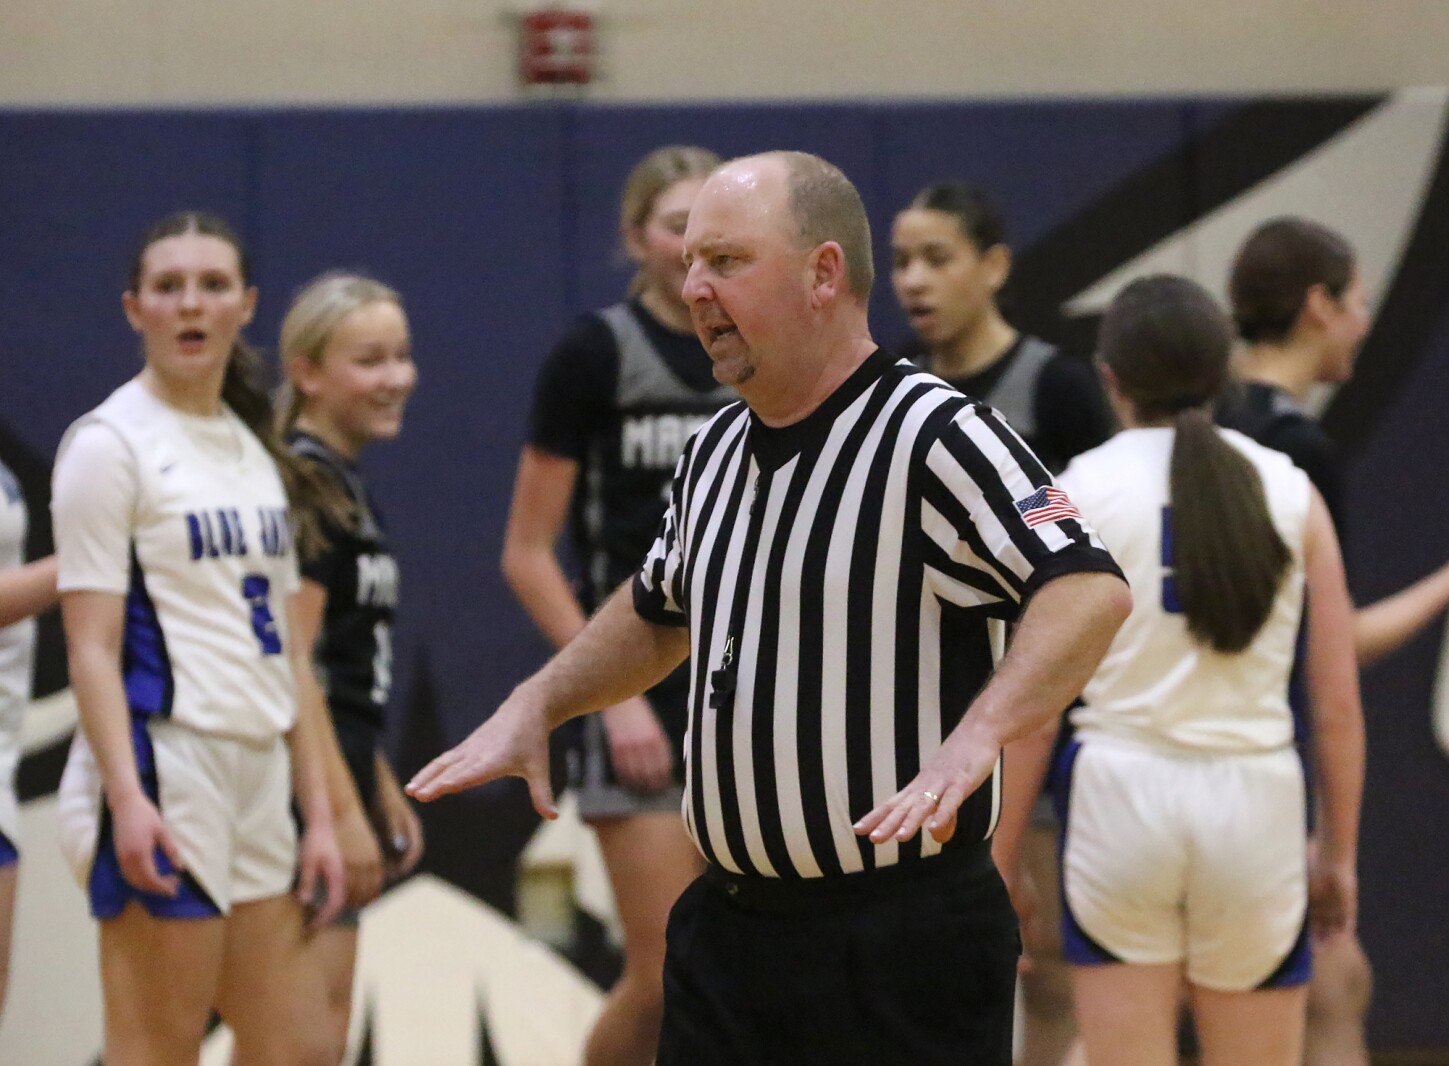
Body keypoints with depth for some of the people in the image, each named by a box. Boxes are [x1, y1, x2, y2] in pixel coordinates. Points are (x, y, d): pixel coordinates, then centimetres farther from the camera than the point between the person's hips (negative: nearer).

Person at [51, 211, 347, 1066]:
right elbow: (92, 645, -11)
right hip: (163, 772, -8)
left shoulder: (256, 451, 17)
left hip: (258, 777, 8)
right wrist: (127, 796, -22)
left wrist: (319, 814, 13)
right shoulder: (111, 443, -4)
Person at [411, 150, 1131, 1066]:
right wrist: (536, 707, 19)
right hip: (727, 932, 7)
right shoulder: (716, 451, 13)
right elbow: (657, 613, 32)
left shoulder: (934, 437, -14)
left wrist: (972, 740, -39)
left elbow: (1090, 589, -27)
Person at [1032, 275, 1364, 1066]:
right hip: (1255, 797, 1)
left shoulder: (1079, 492, -1)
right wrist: (1339, 852, 14)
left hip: (1122, 790, -1)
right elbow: (1339, 704, 3)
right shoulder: (1289, 491, 4)